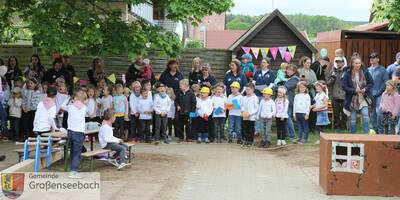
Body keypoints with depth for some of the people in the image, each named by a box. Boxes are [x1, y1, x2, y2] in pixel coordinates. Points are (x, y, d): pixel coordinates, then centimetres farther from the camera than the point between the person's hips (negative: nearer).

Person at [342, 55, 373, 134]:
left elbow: (371, 83, 6)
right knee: (353, 119, 8)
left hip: (363, 98, 1)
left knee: (365, 115, -17)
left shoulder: (365, 72, -3)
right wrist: (354, 90, -18)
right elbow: (344, 86, -9)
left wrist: (365, 89, -12)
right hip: (352, 99, 0)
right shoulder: (348, 73, -9)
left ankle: (366, 133, -6)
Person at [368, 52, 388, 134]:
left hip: (379, 95, -5)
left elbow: (385, 82, -6)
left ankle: (380, 130, -6)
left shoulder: (382, 69, -1)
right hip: (371, 95, 5)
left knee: (378, 111, -15)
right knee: (372, 113, 7)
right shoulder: (368, 70, 12)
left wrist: (379, 91, -11)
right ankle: (375, 129, 16)